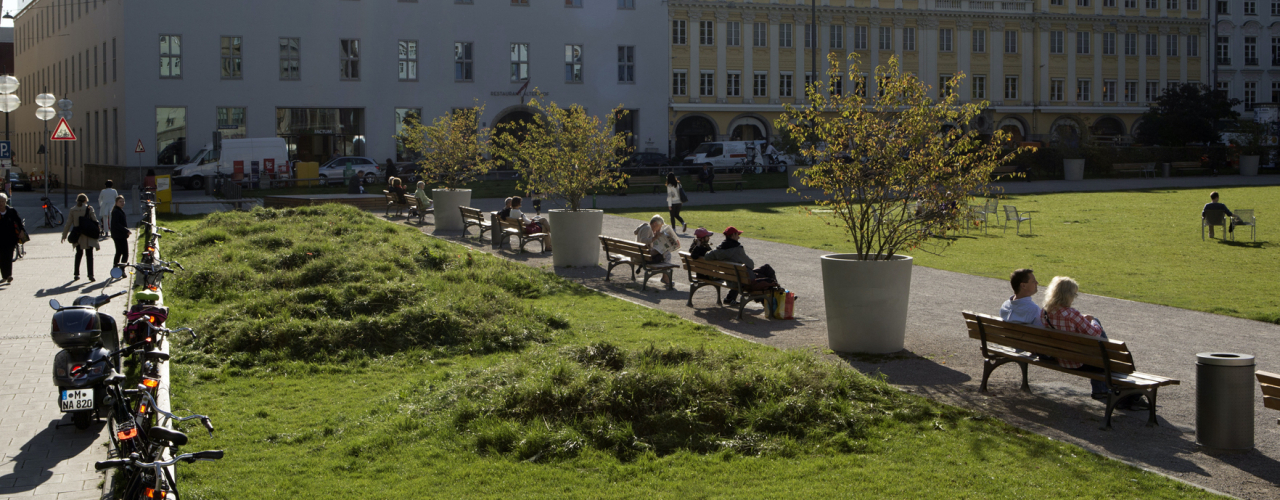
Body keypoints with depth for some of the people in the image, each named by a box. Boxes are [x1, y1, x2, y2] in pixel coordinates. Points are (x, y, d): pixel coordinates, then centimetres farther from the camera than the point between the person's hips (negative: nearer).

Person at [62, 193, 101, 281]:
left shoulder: (72, 210, 0)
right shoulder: (89, 209, -7)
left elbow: (68, 224, 2)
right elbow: (95, 221, -8)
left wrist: (64, 235, 11)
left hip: (77, 237, 3)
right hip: (88, 236, -3)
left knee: (78, 254, 18)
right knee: (89, 254, 0)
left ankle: (77, 274, 19)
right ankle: (90, 274, -12)